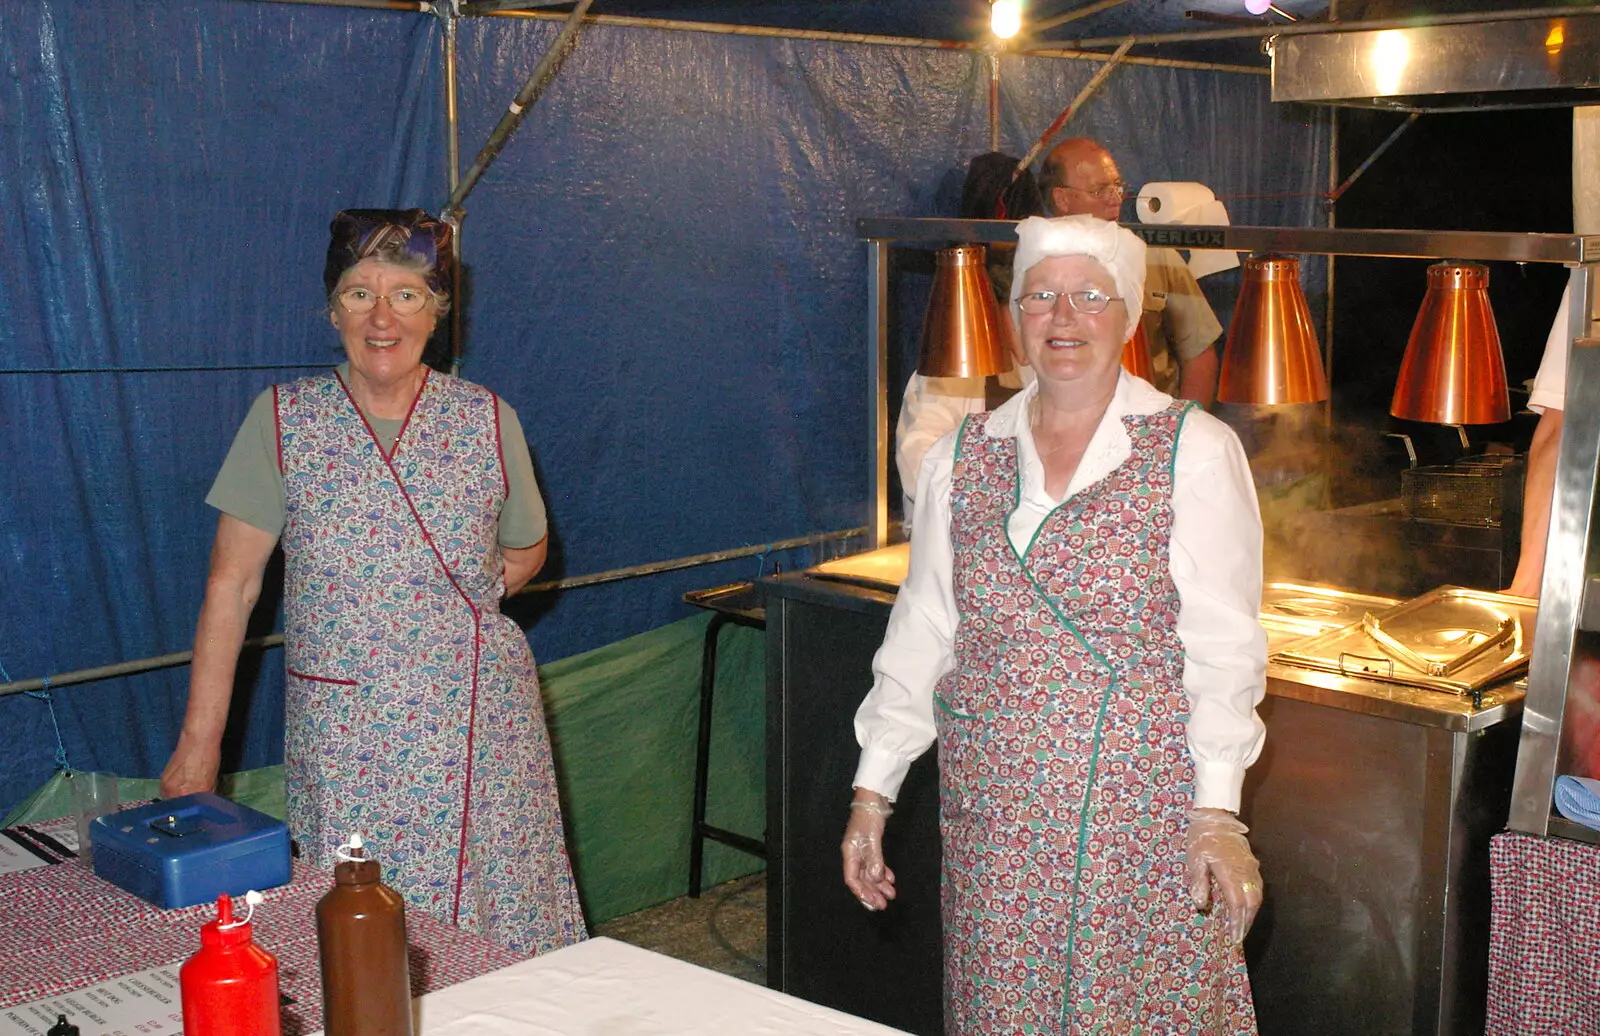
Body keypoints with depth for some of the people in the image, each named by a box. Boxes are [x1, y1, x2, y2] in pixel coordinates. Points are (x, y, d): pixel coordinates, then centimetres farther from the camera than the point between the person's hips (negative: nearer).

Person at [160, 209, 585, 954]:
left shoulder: (486, 420, 1)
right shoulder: (283, 419, -1)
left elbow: (527, 549, 16)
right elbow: (232, 582, -1)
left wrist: (476, 589, -3)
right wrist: (200, 739, -4)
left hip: (476, 725, 1)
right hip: (340, 735, 0)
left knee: (491, 909, 2)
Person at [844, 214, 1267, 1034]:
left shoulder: (1195, 452, -5)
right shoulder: (962, 455, 6)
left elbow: (1223, 648, -6)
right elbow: (922, 631, 9)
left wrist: (1217, 814, -10)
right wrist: (874, 791, 6)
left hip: (1143, 810, -3)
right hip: (993, 811, 3)